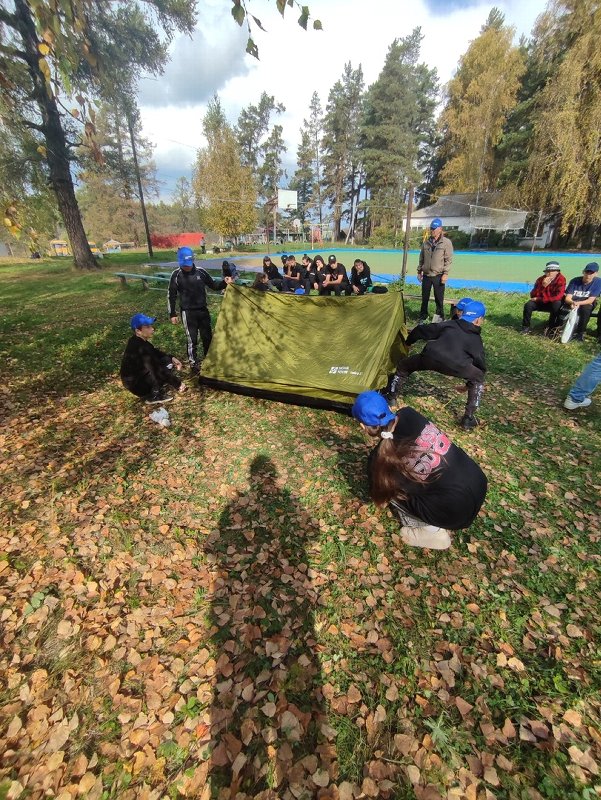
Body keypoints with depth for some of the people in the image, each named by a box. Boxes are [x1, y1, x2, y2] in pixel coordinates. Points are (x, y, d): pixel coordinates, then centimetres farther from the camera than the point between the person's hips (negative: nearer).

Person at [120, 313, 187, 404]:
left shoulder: (137, 340, -2)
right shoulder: (141, 348, -30)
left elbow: (155, 352, 12)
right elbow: (158, 370, -30)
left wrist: (172, 358, -2)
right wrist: (178, 383, -24)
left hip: (137, 374, 9)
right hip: (135, 384, -9)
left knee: (167, 360, 5)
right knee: (167, 368, -20)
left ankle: (155, 388, 8)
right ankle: (153, 396, -5)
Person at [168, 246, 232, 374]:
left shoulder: (200, 271, -3)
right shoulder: (176, 275, -10)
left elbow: (213, 286, 7)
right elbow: (171, 295, -4)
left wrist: (224, 283, -12)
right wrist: (172, 314, -5)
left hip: (202, 310, 4)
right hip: (188, 312, -3)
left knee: (207, 336, 12)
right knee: (191, 339, -4)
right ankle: (193, 365, 9)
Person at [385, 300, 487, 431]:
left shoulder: (449, 325, 30)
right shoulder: (476, 339, 26)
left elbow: (421, 330, 29)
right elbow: (480, 364, 26)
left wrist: (408, 342, 46)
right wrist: (468, 383, 41)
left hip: (429, 357, 1)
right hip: (455, 365, -1)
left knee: (403, 366, 30)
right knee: (478, 380, 27)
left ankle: (390, 398, 38)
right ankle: (468, 419, 23)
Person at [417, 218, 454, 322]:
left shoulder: (446, 242, -3)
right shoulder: (426, 242, 10)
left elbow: (448, 259, -5)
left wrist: (445, 273, -13)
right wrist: (419, 271, 12)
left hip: (438, 276, -4)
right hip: (426, 275, 4)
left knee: (439, 298, 1)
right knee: (424, 298, 9)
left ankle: (440, 317, 13)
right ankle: (423, 317, 20)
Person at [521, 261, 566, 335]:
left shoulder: (561, 279, -17)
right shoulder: (540, 279, -9)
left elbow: (558, 296, -27)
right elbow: (533, 295, -17)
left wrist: (539, 299, -26)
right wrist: (543, 286, -32)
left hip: (553, 303, -2)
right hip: (541, 303, 2)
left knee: (557, 304, -35)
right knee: (528, 305, -24)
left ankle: (552, 328, -19)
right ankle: (526, 327, -8)